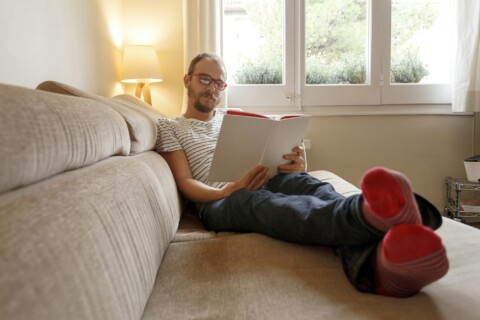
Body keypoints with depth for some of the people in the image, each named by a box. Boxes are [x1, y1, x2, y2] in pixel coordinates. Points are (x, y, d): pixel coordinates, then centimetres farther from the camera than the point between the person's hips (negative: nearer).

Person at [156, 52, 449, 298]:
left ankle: (376, 263, -65)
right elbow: (185, 183, 2)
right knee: (254, 201, -39)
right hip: (219, 202, -3)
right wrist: (229, 192, -19)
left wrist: (294, 166, -6)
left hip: (267, 184, 4)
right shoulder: (169, 127, 16)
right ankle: (370, 214, -70)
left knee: (305, 183, -32)